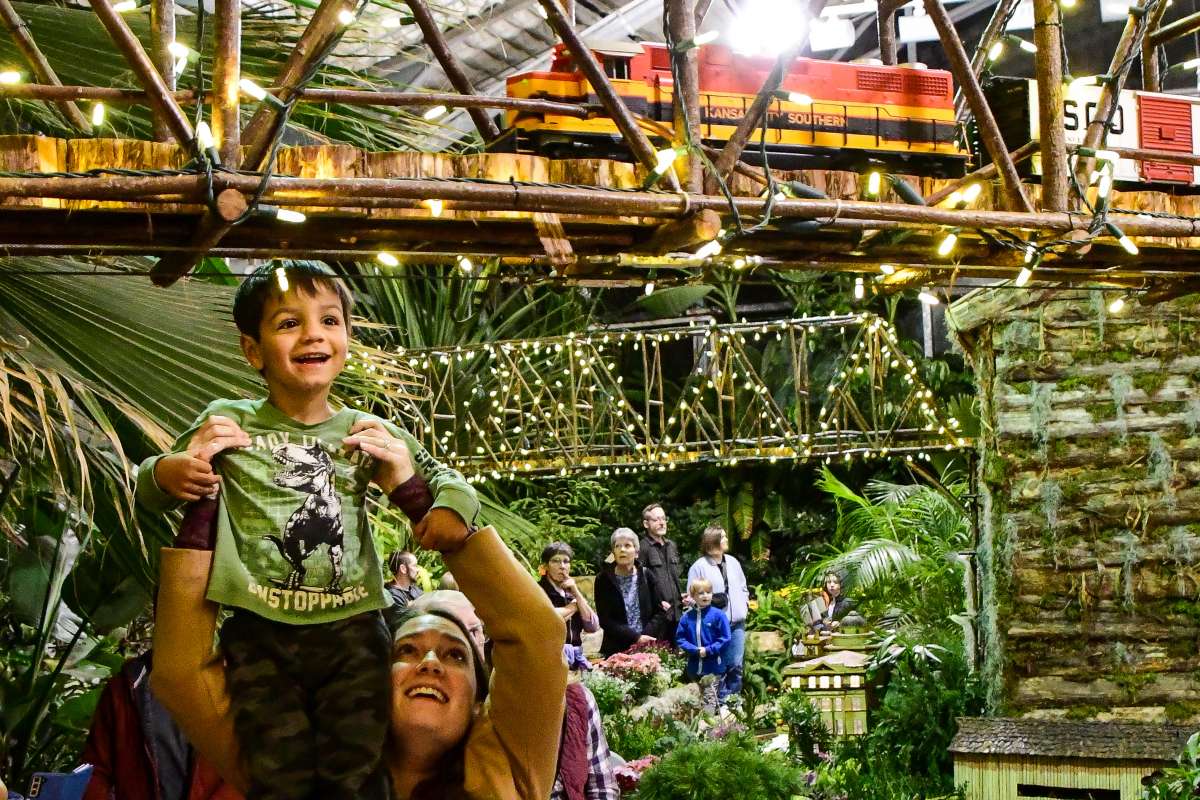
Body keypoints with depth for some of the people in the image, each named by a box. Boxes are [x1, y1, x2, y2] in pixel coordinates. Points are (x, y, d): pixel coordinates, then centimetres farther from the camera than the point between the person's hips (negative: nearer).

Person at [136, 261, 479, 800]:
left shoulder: (370, 433, 8)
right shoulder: (227, 422, 5)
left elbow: (447, 481, 15)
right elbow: (149, 492, 15)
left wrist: (449, 509, -9)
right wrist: (169, 472, -10)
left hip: (352, 630, 1)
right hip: (260, 633, -1)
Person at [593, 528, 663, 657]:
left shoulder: (646, 576, 5)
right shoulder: (603, 580, -1)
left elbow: (660, 611, 6)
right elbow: (604, 620, -6)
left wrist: (644, 637, -9)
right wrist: (636, 637, -14)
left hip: (647, 648, 1)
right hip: (617, 649, -1)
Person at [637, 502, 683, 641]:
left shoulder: (671, 546, 17)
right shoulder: (643, 548, -11)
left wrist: (680, 597, 15)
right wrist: (658, 602, -17)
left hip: (674, 612, 8)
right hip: (655, 615, -8)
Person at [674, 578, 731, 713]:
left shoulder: (718, 615, -8)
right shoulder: (687, 616, 1)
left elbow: (724, 639, -9)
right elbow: (680, 638, 3)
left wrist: (708, 650, -16)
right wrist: (694, 650, -12)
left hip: (712, 666, -4)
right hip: (694, 666, 4)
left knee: (709, 698, -4)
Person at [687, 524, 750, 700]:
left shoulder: (733, 562, 13)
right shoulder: (698, 567, -6)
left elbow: (743, 588, 22)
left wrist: (744, 605, 9)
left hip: (737, 623, 5)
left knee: (736, 666, 5)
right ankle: (723, 701, 9)